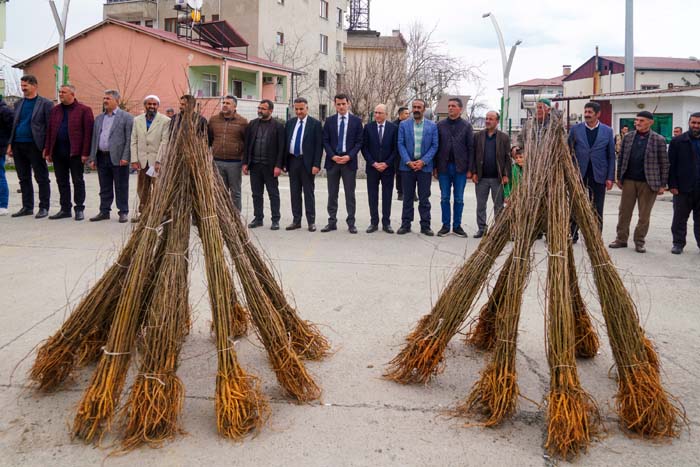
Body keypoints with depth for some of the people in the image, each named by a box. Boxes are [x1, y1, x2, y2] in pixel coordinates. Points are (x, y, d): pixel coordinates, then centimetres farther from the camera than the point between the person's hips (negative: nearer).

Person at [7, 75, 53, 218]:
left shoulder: (45, 104, -2)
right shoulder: (18, 104, 16)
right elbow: (14, 125, 18)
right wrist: (10, 144, 9)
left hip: (35, 146, -6)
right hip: (18, 146, 6)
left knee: (42, 178, 0)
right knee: (24, 178, 11)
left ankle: (44, 208, 6)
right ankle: (27, 207, 18)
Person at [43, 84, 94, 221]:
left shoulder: (84, 110, -3)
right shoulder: (55, 110, 14)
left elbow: (88, 132, -8)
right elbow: (49, 131, 14)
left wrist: (85, 153, -14)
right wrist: (48, 151, 7)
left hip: (75, 152, -6)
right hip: (58, 152, 6)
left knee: (78, 181, 2)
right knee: (62, 182, 9)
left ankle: (79, 209, 10)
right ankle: (65, 209, 17)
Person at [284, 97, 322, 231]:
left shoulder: (315, 124, -3)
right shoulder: (290, 123, 11)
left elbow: (319, 146, -6)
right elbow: (285, 143, 12)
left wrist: (316, 164, -14)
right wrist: (284, 162, 5)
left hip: (307, 162, -4)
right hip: (292, 161, 4)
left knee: (309, 192, 2)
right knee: (294, 192, 9)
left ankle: (311, 222, 9)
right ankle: (296, 220, 17)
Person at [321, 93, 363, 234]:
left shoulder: (356, 121, 3)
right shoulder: (329, 120, 7)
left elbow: (359, 142, 1)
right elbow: (325, 141, 5)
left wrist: (349, 156, -11)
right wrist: (332, 156, -9)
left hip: (349, 161, -2)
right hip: (332, 160, 2)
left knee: (350, 194, 2)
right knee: (332, 193, 6)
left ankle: (351, 223, 7)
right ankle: (332, 222, 13)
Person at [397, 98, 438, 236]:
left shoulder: (432, 126, 5)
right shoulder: (404, 125, 6)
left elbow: (434, 146, 0)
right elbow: (401, 144, 0)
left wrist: (423, 161, -11)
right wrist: (408, 161, -11)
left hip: (424, 166, 0)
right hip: (407, 166, 1)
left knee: (424, 198, 3)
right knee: (407, 197, 7)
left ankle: (425, 226, 9)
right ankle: (406, 224, 13)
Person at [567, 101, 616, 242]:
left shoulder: (607, 131, 4)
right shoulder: (575, 129, 3)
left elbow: (611, 156, 4)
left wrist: (610, 177, -2)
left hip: (599, 175, 0)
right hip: (579, 174, 0)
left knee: (597, 209, 6)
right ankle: (573, 235, 15)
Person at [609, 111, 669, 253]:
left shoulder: (659, 140, -2)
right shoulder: (628, 137, 6)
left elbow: (664, 163, -1)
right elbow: (621, 158, 11)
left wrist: (662, 185, -5)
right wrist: (619, 178, 8)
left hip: (648, 183, -2)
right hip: (629, 181, 3)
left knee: (644, 215, 5)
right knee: (624, 212, 6)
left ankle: (639, 241, 16)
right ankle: (621, 239, 15)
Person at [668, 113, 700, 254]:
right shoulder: (678, 141, 0)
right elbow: (671, 165, -3)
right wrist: (672, 185, -9)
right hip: (683, 188, -2)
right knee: (679, 218, 6)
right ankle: (678, 244, 15)